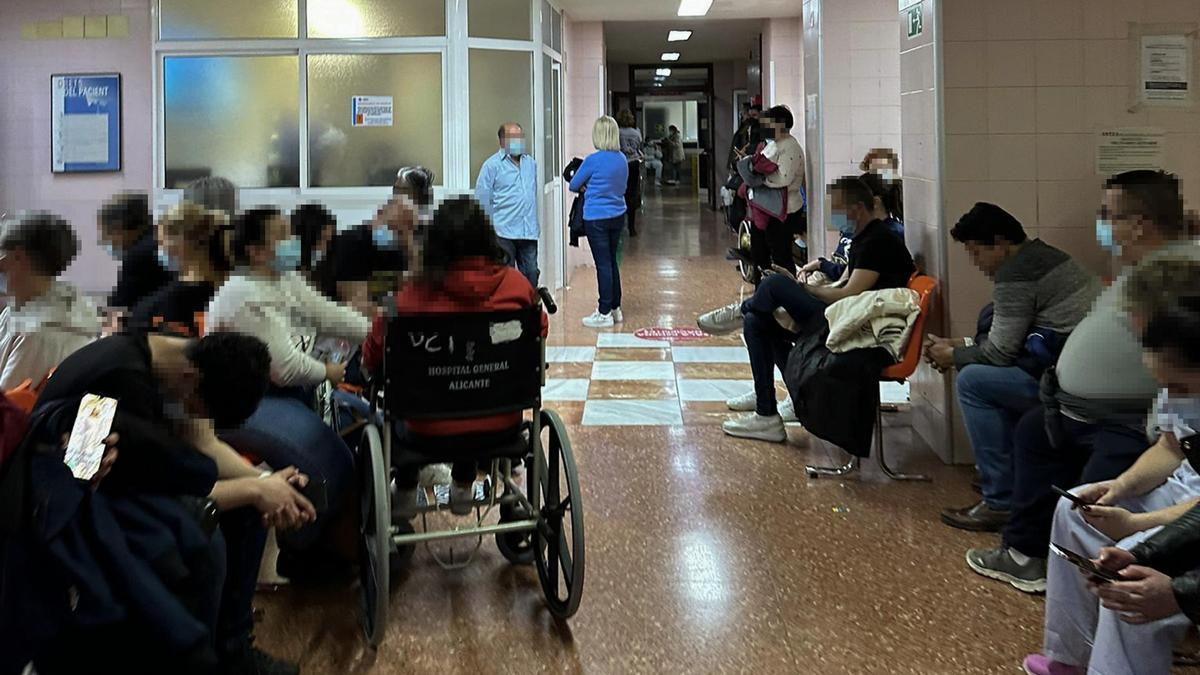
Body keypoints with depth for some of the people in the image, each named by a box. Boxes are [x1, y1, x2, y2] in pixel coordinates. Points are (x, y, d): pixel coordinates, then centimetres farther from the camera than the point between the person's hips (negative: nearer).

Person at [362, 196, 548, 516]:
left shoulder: (415, 295, -17)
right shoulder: (516, 284, -11)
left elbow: (373, 359, -9)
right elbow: (540, 334, 7)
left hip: (431, 429, -2)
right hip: (502, 424, 3)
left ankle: (405, 493, 43)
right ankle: (463, 487, 50)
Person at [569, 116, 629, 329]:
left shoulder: (594, 160, -16)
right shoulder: (622, 160, 4)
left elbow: (574, 185, -4)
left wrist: (585, 187, 17)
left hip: (597, 218, -6)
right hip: (618, 216, 6)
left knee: (603, 265, -2)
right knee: (612, 262, 16)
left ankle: (605, 313, 4)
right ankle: (615, 308, 24)